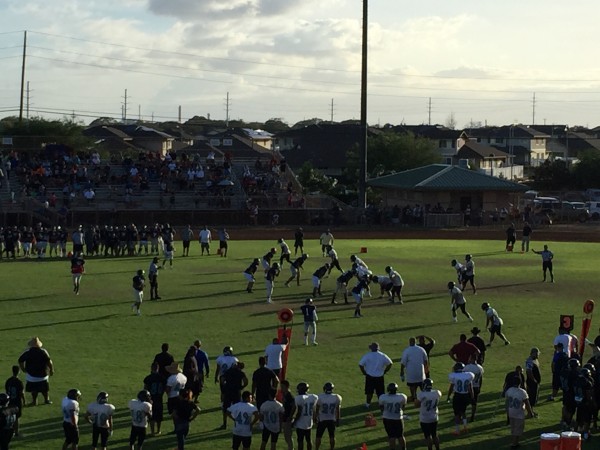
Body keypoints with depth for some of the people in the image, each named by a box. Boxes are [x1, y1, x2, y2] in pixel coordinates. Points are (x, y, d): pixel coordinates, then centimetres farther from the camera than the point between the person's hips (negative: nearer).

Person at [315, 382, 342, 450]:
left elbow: (317, 409, -4)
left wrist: (316, 418, 10)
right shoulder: (336, 398, -10)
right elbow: (337, 411, 0)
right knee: (332, 436, 14)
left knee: (318, 436, 10)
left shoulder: (320, 397, -15)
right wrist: (337, 420, 12)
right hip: (332, 420, 2)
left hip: (322, 419, -2)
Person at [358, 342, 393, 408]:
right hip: (380, 377, 1)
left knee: (369, 391, 13)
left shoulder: (367, 356, -11)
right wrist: (384, 371, 9)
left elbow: (360, 365, -13)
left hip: (369, 377, -1)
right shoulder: (383, 356, -3)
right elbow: (390, 364, 2)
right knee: (380, 392, 10)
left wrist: (364, 372, 0)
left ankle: (368, 404, 22)